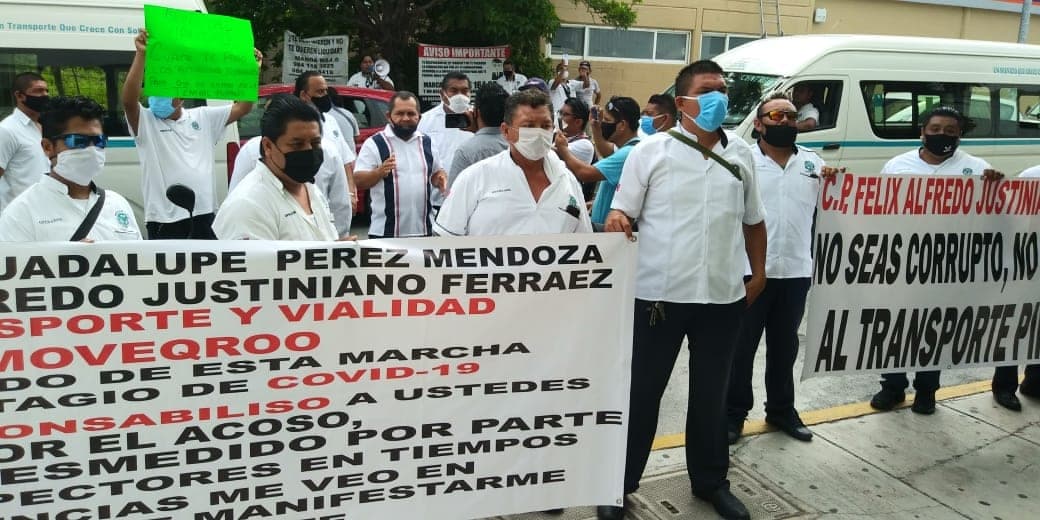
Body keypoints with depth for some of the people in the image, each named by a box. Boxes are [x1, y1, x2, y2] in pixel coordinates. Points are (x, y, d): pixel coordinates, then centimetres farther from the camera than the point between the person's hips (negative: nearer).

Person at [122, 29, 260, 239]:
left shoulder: (202, 117, 13)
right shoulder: (145, 121, -1)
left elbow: (242, 108, 9)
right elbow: (129, 100, -21)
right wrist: (141, 54, -30)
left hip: (204, 215, 5)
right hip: (166, 220, -5)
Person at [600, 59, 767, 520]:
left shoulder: (741, 155, 8)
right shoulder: (651, 151, -4)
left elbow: (753, 221, 17)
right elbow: (622, 210, -3)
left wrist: (758, 273, 12)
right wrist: (616, 220, -26)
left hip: (724, 296, 4)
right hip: (659, 293, -3)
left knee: (711, 394, 17)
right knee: (641, 392, 7)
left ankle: (711, 482, 35)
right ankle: (619, 483, 23)